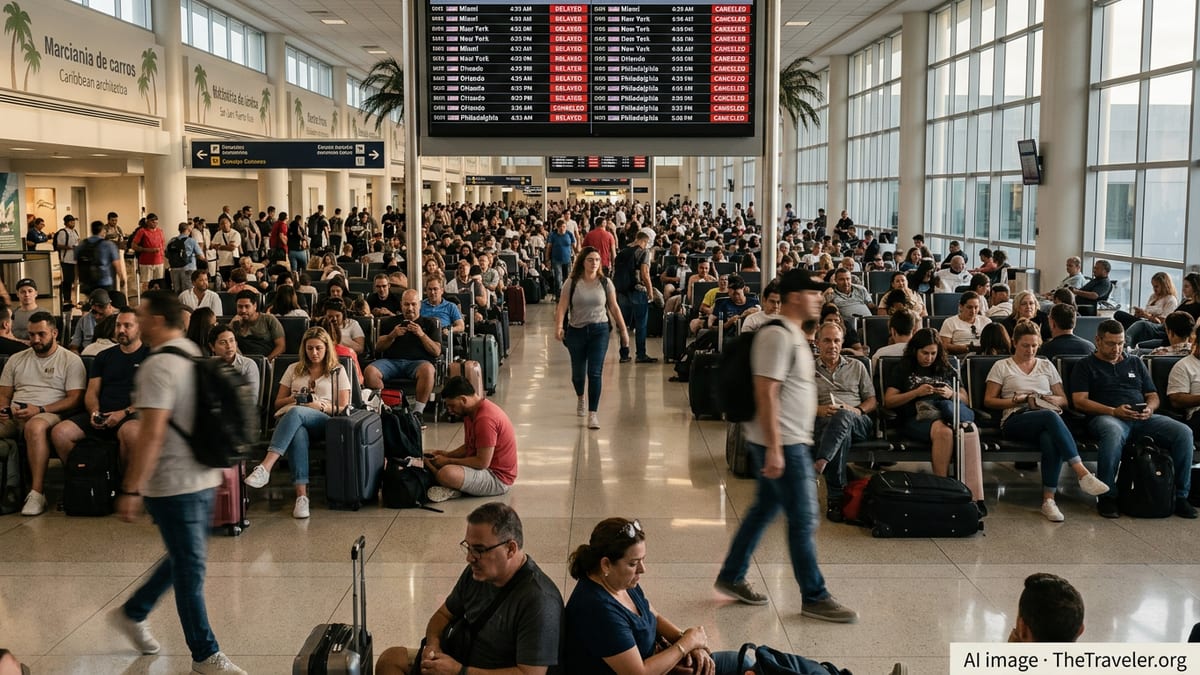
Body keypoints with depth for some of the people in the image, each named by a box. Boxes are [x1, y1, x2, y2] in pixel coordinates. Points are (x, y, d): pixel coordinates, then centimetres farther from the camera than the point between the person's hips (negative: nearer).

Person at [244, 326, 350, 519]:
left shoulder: (337, 371, 18)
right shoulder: (294, 369, 26)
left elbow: (343, 408, 10)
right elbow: (277, 403, 25)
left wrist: (322, 405, -8)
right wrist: (293, 398, 3)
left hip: (324, 422, -2)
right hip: (290, 419, 2)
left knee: (296, 412, -39)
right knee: (298, 433, -40)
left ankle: (265, 467, -54)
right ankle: (301, 495, -50)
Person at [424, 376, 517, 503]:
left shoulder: (485, 419, -25)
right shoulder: (471, 412, 8)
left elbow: (482, 462, -25)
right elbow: (468, 446, 19)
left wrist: (448, 461, -16)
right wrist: (448, 454, 1)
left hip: (498, 479, -11)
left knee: (447, 474, -34)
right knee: (429, 460, 14)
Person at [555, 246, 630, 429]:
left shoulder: (605, 282, 1)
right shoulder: (572, 282, -3)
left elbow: (614, 307, 6)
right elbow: (562, 306, -8)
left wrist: (623, 330, 6)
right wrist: (559, 327, -23)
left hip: (599, 330, 0)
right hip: (576, 330, 0)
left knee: (595, 372, -10)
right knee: (578, 372, 12)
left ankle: (593, 413, -8)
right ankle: (580, 397, 45)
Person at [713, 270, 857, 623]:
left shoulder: (793, 334, 14)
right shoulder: (777, 336, -18)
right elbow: (766, 394, -23)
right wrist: (774, 449, -25)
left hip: (791, 440, 10)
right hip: (783, 443, -10)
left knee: (763, 510, 17)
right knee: (803, 519, -2)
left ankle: (731, 577, 27)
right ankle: (814, 598, 8)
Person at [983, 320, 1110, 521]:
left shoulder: (1046, 366, 26)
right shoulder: (1002, 367, 17)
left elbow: (1064, 400, 24)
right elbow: (988, 401, 10)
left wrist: (1054, 400, -1)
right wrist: (1016, 400, -4)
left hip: (1049, 418, 3)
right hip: (1016, 420, -3)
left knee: (1052, 442, -38)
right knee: (1050, 416, -39)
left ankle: (1048, 499, -37)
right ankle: (1082, 473, -46)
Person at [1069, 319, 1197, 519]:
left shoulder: (1135, 363, 28)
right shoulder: (1085, 366, 14)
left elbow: (1153, 396, 25)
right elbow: (1079, 401, 1)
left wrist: (1149, 409, -1)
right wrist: (1114, 411, -13)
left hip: (1142, 418, 5)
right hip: (1106, 417, -5)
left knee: (1183, 432, -21)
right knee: (1114, 433, -42)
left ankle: (1180, 496, -11)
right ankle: (1106, 497, -29)